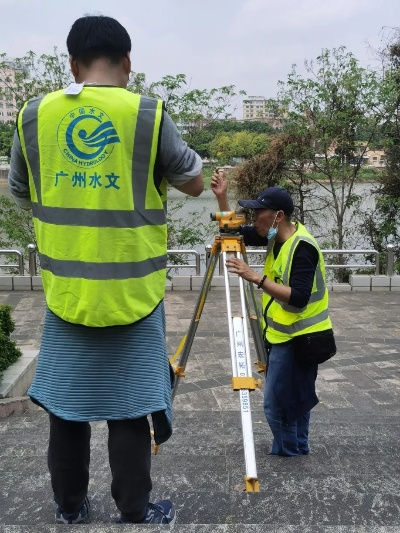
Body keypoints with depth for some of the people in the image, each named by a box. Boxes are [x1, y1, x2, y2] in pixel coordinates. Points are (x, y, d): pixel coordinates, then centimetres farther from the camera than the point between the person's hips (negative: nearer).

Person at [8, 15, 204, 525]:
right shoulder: (148, 115, -8)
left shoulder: (34, 115, 1)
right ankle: (134, 512, 25)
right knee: (128, 405, 10)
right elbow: (194, 183, 4)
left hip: (65, 290, 3)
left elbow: (20, 194, 13)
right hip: (131, 292, -2)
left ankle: (69, 507, 32)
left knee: (67, 402, 16)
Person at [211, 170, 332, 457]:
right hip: (286, 334, 9)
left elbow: (298, 298, -31)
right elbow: (237, 232, 12)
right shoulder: (276, 236, 2)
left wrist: (257, 278, -35)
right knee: (293, 398, 20)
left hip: (297, 337, -9)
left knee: (277, 403, -3)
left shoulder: (302, 247, -24)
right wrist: (222, 197, 0)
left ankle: (289, 453, 18)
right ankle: (295, 450, 34)